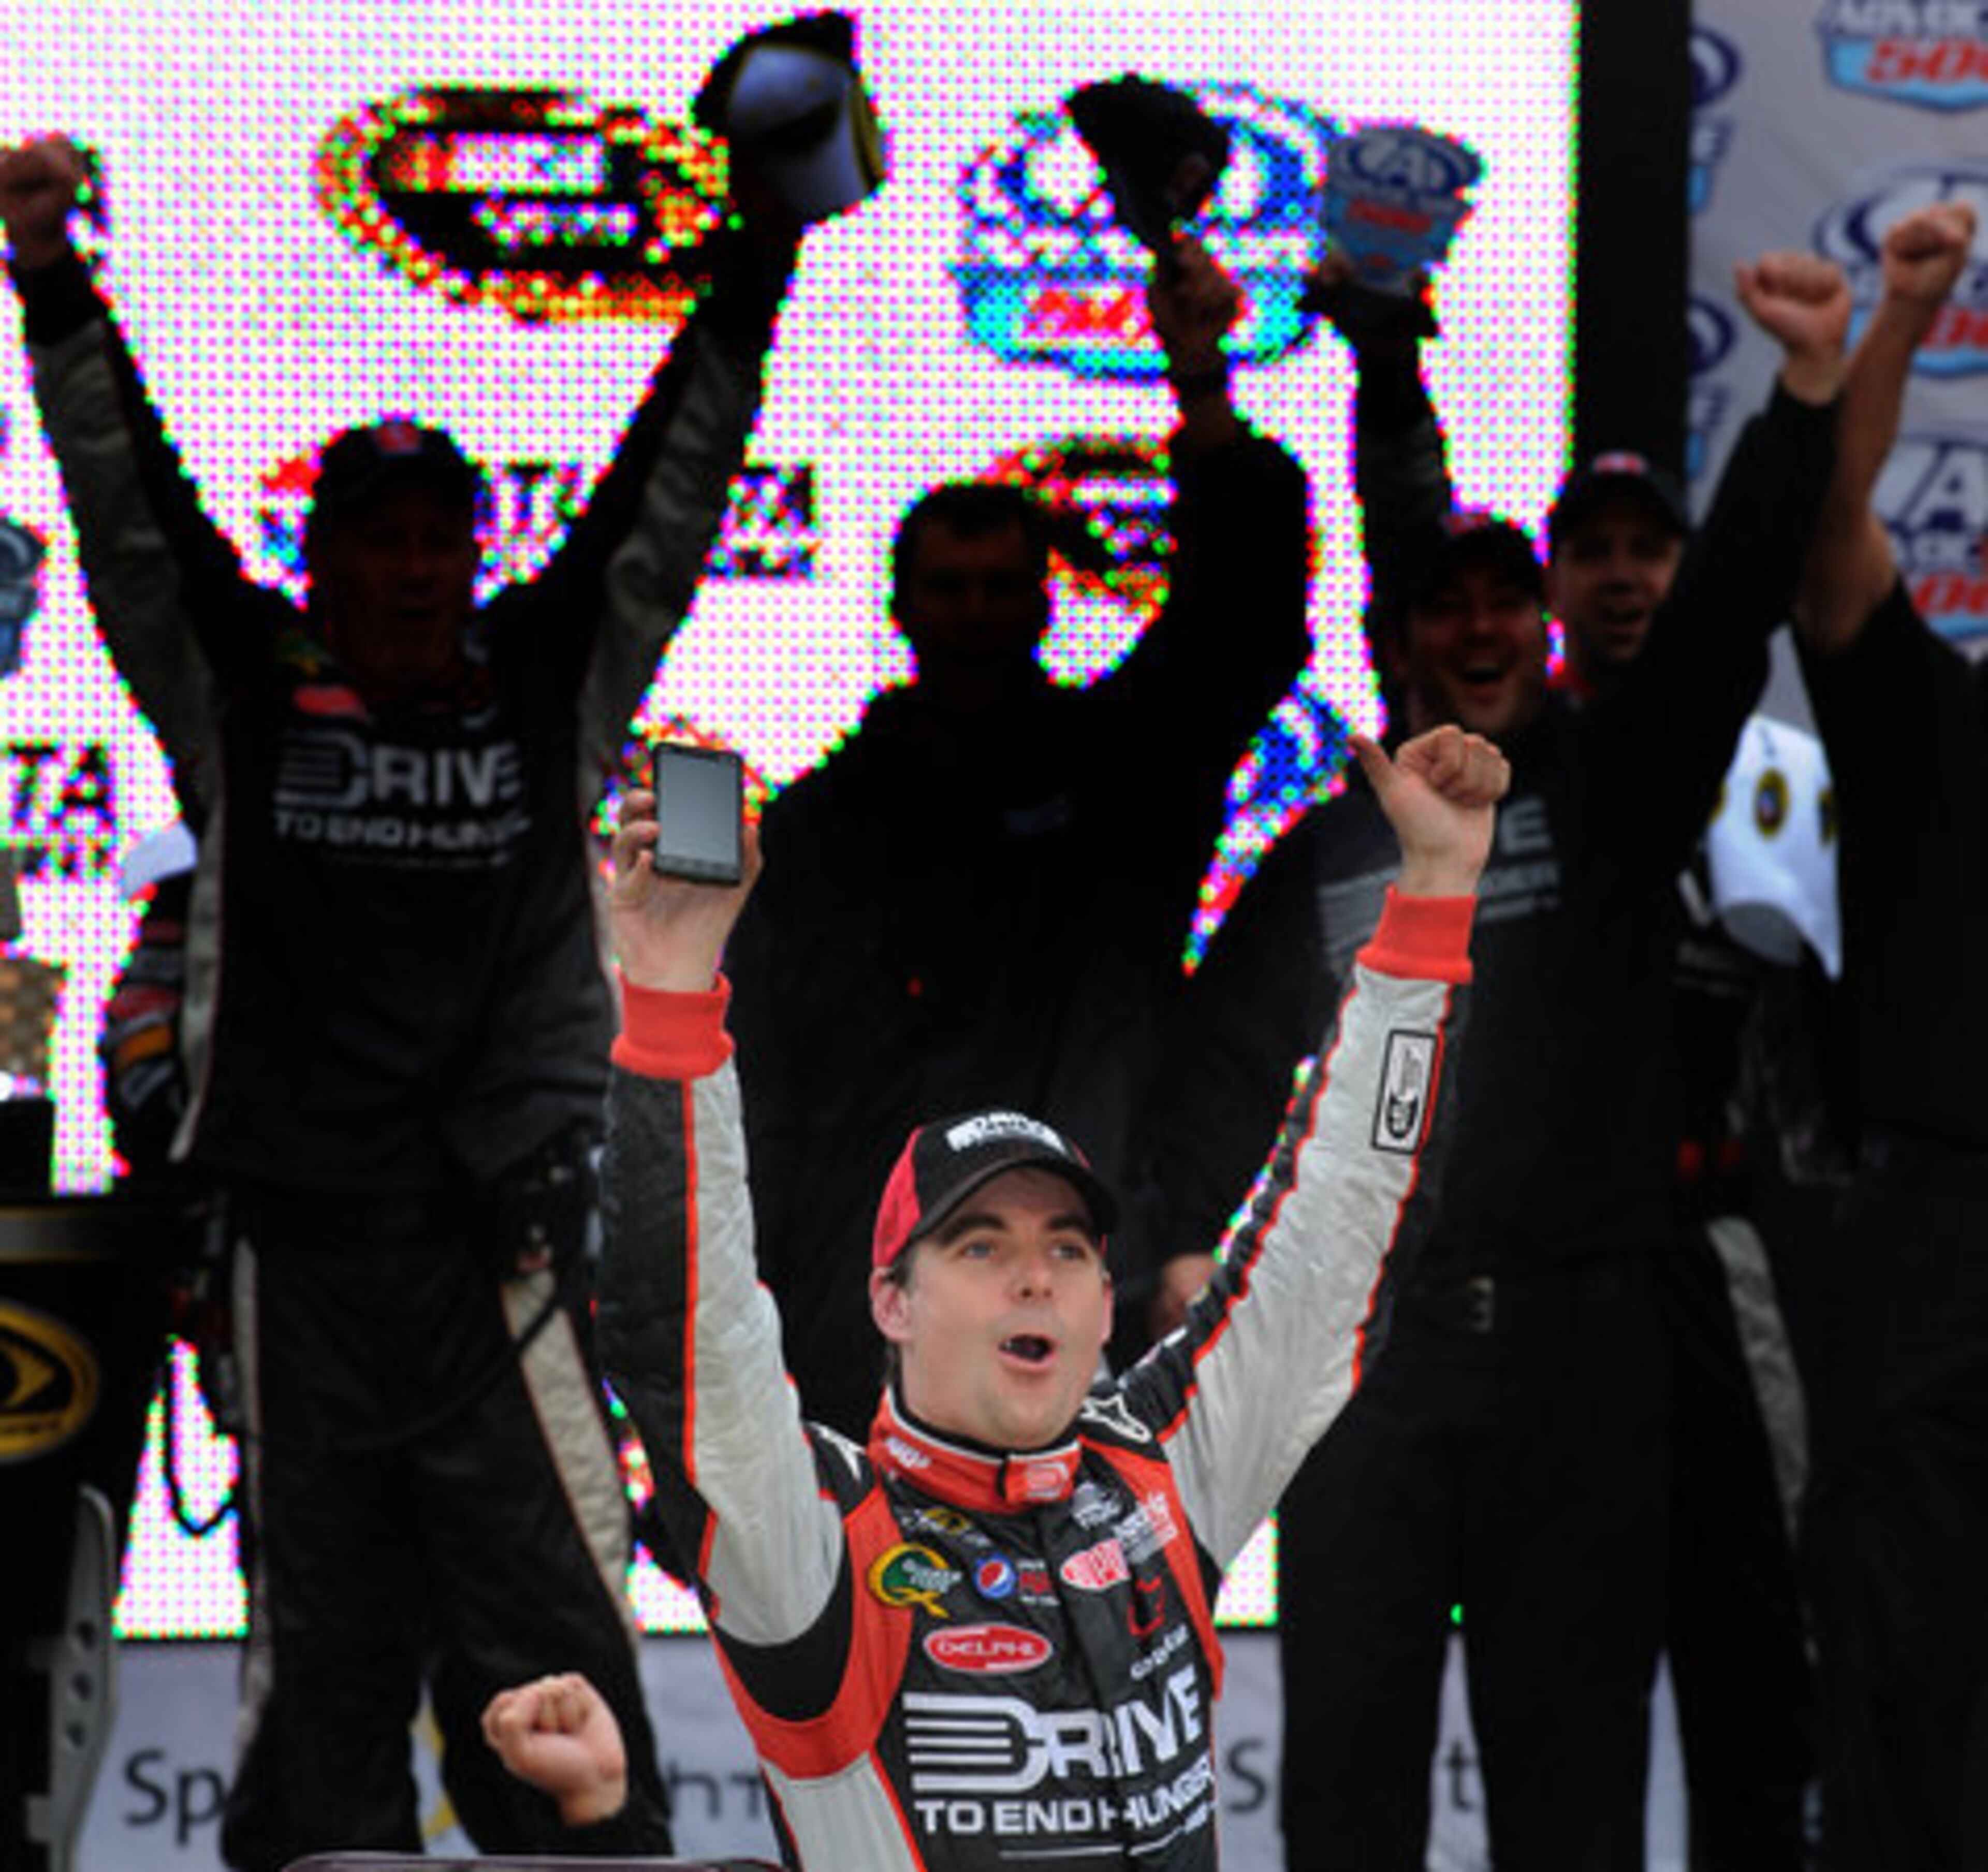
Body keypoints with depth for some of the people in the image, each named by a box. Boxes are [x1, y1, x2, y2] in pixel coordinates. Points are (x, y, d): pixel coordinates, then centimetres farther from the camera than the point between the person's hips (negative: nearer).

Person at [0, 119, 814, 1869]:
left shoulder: (549, 681, 10)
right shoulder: (245, 690, 7)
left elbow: (669, 495, 5)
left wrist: (752, 263, -3)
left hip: (500, 1243, 0)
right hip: (303, 1245, 0)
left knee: (555, 1662, -5)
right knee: (319, 1647, 6)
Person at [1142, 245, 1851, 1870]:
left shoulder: (1617, 790, 8)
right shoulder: (1322, 854, 13)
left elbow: (1730, 604, -6)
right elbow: (1230, 1068, 13)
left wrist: (1810, 392, -20)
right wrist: (1200, 1251, -3)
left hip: (1578, 1340, -1)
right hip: (1364, 1339, 1)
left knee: (1575, 1722, 3)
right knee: (1353, 1725, 2)